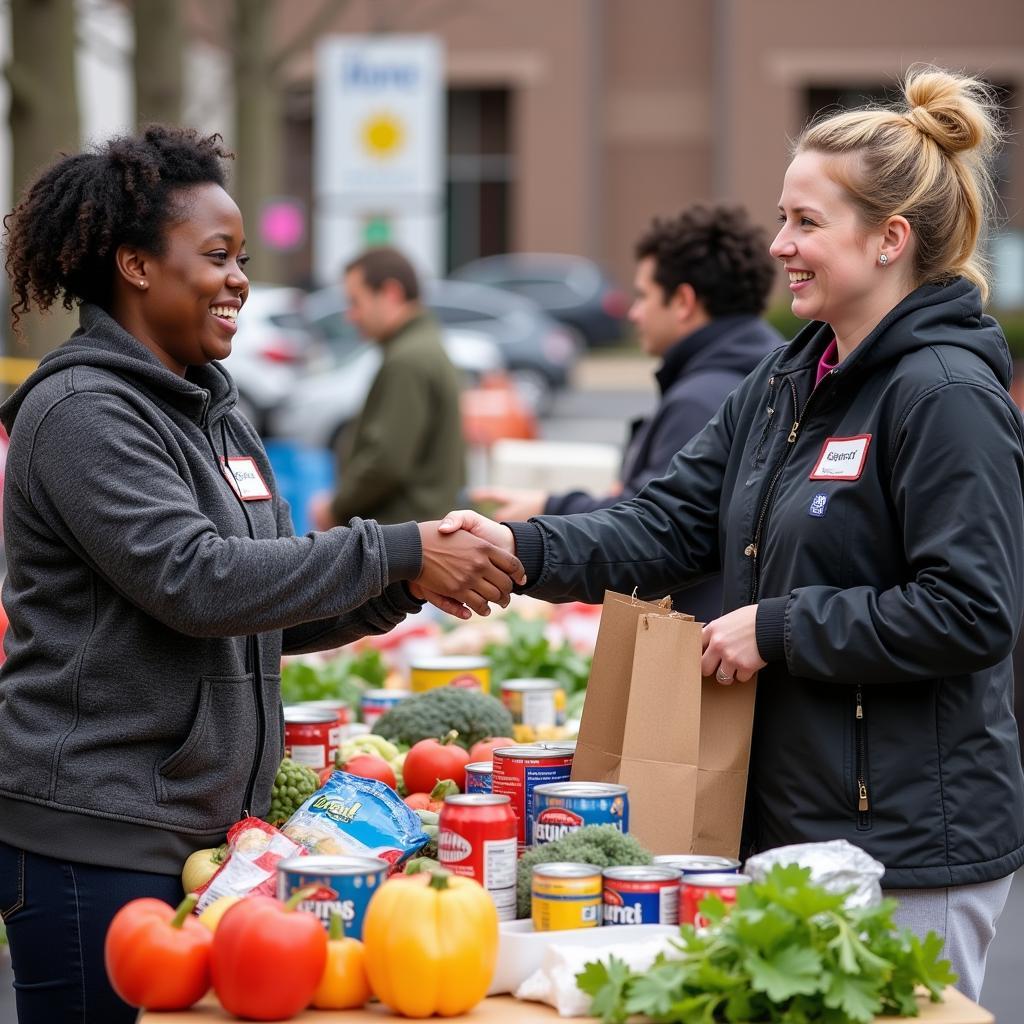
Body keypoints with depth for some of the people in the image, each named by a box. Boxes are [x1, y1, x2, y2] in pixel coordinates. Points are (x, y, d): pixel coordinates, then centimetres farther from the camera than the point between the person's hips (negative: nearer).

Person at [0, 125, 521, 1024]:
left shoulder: (214, 407, 15)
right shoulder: (84, 412, -12)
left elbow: (268, 615, 18)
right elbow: (195, 583, -23)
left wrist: (398, 592, 1)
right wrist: (393, 552, -20)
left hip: (208, 825, 8)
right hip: (96, 838, -8)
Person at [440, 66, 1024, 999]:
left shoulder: (947, 396, -15)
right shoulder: (786, 385, 13)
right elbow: (670, 526, 10)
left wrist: (777, 627, -16)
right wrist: (523, 548, -5)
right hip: (790, 819, 9)